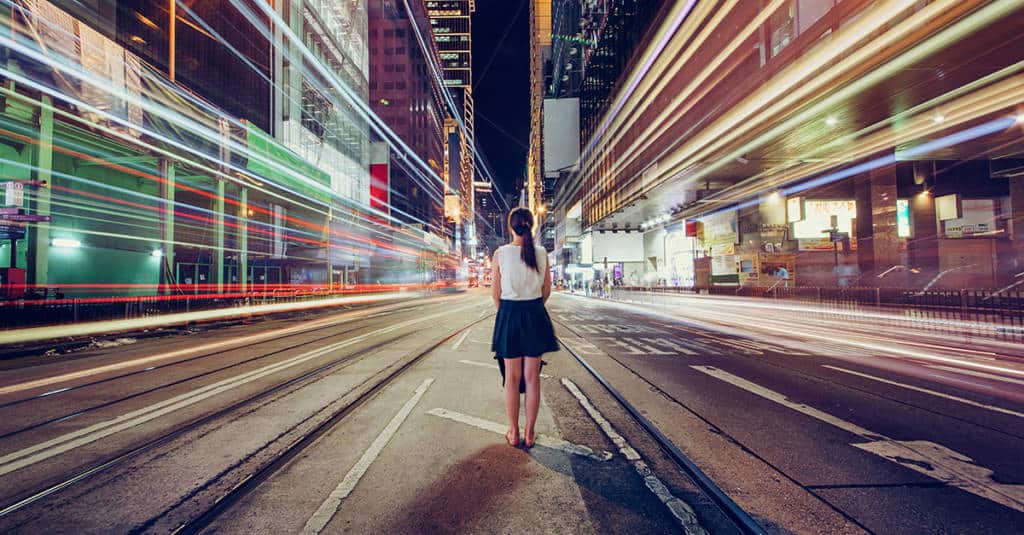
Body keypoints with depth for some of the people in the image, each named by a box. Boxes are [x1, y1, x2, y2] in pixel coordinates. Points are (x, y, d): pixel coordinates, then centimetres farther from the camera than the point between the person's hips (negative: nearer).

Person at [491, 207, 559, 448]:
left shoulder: (500, 253, -8)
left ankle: (513, 433, 19)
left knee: (511, 377, 9)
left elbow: (496, 293, -3)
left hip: (509, 315, -1)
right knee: (532, 377, 9)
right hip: (535, 315, 2)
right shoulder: (541, 253, -3)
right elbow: (546, 290, 4)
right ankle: (530, 433, 19)